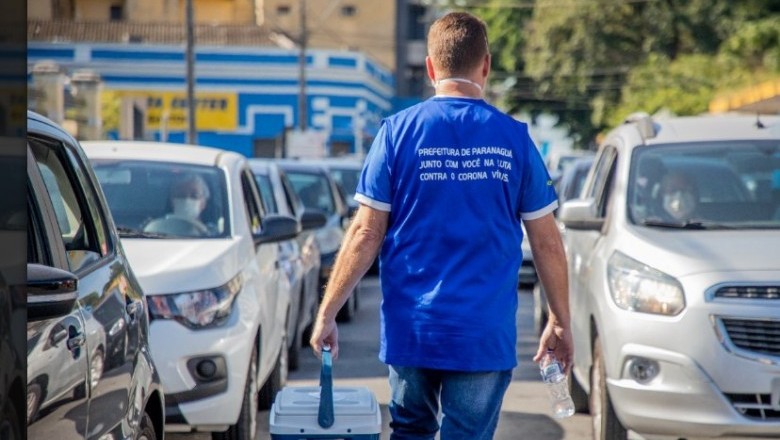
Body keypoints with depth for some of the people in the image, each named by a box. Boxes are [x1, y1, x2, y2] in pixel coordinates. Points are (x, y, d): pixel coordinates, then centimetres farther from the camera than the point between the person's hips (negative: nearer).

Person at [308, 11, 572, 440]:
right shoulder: (514, 138, -1)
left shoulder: (398, 132, -3)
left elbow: (365, 234, -6)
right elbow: (547, 243, 3)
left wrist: (327, 312, 0)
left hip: (411, 328, 1)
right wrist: (560, 322, 13)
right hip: (485, 333, -1)